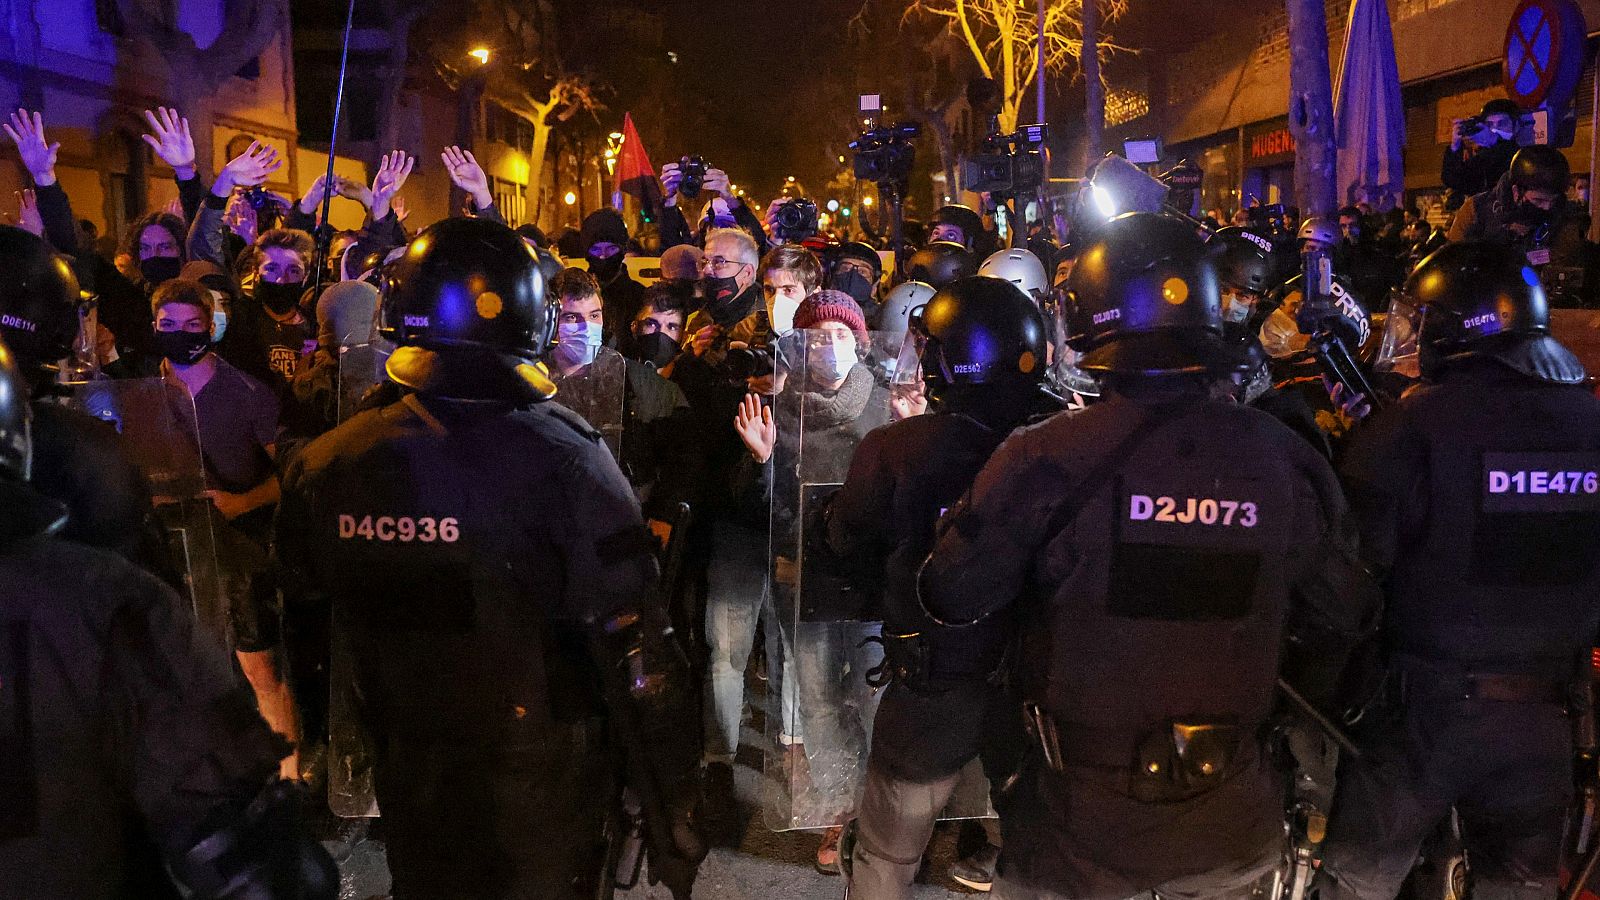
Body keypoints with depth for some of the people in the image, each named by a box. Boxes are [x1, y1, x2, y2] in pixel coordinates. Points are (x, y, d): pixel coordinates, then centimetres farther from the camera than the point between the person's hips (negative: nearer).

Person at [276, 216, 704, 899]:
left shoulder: (325, 466, -10)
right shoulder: (566, 464, -24)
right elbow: (637, 661, -23)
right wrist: (675, 827, -11)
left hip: (408, 785, 4)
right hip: (542, 792, -3)